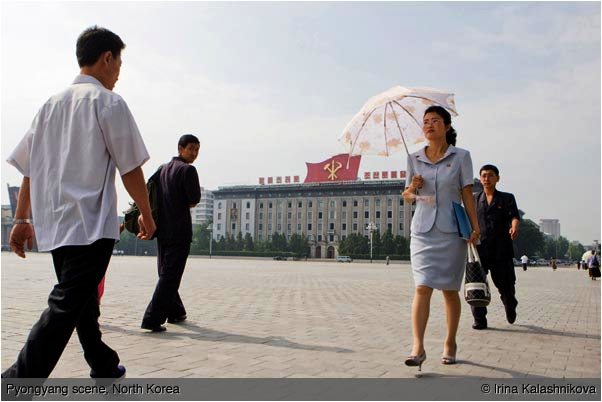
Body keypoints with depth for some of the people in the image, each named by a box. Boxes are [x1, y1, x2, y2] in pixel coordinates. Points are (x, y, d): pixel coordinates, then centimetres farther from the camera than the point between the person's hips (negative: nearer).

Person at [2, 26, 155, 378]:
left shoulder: (51, 104, 13)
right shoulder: (109, 102, -5)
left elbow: (28, 167, 12)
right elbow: (131, 169, -8)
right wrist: (146, 214, 2)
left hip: (53, 225, 8)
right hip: (92, 224, -8)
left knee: (83, 299, 19)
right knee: (67, 306, -8)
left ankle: (104, 366, 33)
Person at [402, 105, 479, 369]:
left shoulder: (461, 157, 4)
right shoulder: (414, 159, 10)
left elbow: (467, 194, 2)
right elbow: (407, 197, 16)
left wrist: (475, 226, -5)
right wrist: (412, 188, -6)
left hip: (451, 230, -1)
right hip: (423, 230, 1)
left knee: (450, 290, 7)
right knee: (422, 287, -10)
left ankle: (450, 344, 22)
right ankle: (417, 348, -12)